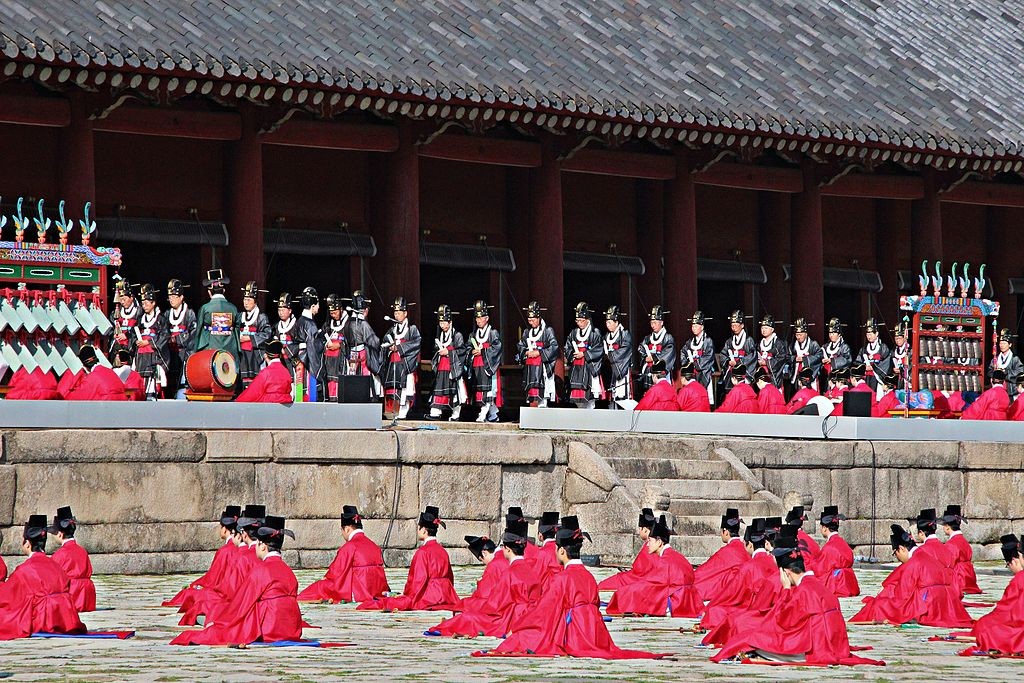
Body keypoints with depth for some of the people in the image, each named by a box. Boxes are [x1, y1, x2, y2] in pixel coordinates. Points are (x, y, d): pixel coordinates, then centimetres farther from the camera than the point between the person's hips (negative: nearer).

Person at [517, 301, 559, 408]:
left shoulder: (548, 331, -3)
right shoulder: (526, 332, 14)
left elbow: (554, 347, -9)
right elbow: (521, 346, 16)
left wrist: (539, 353, -15)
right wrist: (526, 353, -5)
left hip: (543, 367, -5)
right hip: (529, 367, 5)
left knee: (541, 394, -10)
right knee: (531, 392, 4)